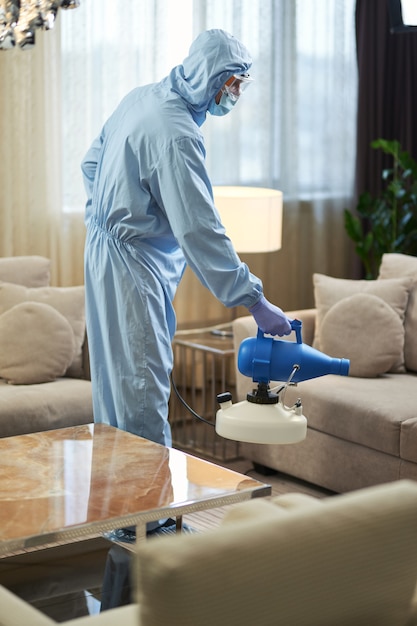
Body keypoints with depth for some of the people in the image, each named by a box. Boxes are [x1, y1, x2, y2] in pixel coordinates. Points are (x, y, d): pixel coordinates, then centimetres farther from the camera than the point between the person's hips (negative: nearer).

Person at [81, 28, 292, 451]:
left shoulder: (141, 98, 6)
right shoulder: (176, 135, -23)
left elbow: (91, 163, 18)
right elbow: (200, 230, -27)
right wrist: (255, 301, -25)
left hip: (105, 247, 10)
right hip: (133, 265, -10)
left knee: (118, 377, 17)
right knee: (143, 384, -6)